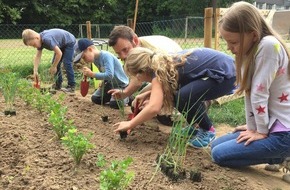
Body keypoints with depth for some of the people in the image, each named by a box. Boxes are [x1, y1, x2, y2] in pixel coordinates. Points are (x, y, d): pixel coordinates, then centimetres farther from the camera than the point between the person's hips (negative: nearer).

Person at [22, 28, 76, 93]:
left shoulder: (47, 39, -38)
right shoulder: (40, 40, -10)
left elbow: (59, 53, -35)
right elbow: (37, 56, -7)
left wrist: (53, 67, -22)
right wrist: (35, 71, -16)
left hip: (69, 42, -9)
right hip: (62, 45, 9)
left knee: (67, 63, -17)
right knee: (55, 63, 6)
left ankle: (71, 87, -10)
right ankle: (58, 85, 14)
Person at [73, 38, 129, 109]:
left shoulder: (106, 56, -29)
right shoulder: (95, 59, -1)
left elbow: (109, 75, -37)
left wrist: (92, 74, -34)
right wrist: (104, 82, -9)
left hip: (121, 84, -8)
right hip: (111, 83, 8)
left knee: (114, 104, -24)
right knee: (95, 98, 5)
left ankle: (128, 96, 5)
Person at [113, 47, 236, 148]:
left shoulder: (158, 72, -16)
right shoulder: (166, 63, 9)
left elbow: (154, 108, -29)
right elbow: (163, 89, 28)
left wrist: (130, 124, -17)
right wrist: (146, 94, 15)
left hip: (225, 74, -9)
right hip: (220, 66, 9)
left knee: (182, 98, -21)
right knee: (175, 93, 7)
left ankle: (207, 131, 0)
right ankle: (195, 125, 19)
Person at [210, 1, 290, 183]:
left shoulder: (268, 45, -25)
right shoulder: (251, 49, 3)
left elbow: (260, 93, -22)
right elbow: (250, 92, 4)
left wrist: (261, 131, -12)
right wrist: (252, 126, 3)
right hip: (268, 123, 9)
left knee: (219, 154, -9)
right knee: (216, 144, 13)